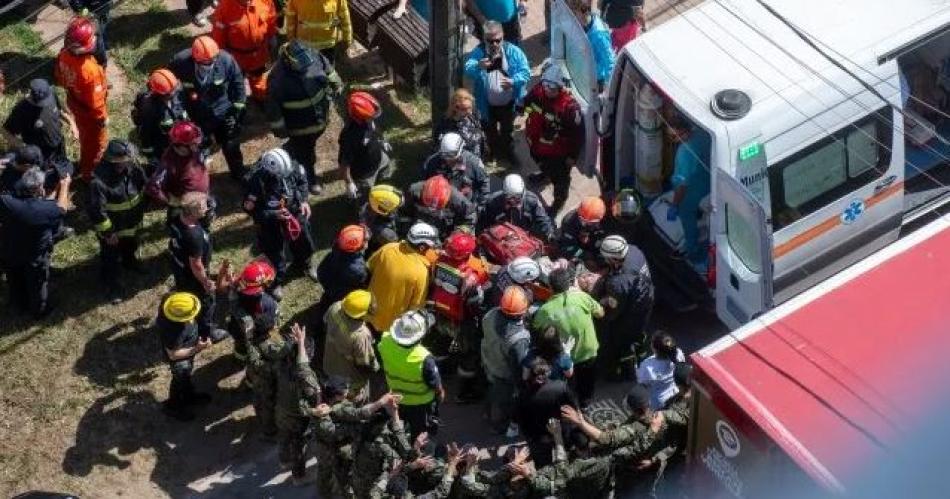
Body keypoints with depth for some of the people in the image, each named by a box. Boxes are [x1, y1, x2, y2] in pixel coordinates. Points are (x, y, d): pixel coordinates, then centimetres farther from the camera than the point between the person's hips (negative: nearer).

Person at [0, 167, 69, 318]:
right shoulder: (45, 208, -32)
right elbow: (61, 207, -10)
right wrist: (64, 184, 2)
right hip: (35, 259, -3)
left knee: (16, 284, 30)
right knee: (37, 286, 26)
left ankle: (20, 307, 54)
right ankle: (39, 311, 48)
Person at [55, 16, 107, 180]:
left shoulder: (64, 55, -21)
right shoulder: (89, 69, -43)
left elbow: (61, 79, -1)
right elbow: (95, 100, -29)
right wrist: (103, 117, -11)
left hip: (73, 103, 7)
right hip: (89, 111, -7)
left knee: (85, 135, 34)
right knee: (96, 143, 22)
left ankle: (85, 163, 58)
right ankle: (88, 172, 44)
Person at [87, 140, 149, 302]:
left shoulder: (133, 171, -18)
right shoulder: (99, 180, -36)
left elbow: (143, 190, 2)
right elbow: (96, 210, -30)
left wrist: (140, 215, 9)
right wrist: (107, 232, -22)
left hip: (132, 224, 6)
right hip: (111, 228, -6)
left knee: (131, 247, 34)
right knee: (111, 258, 16)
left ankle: (129, 261, 65)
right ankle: (111, 284, 40)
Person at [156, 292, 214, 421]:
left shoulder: (168, 301, -28)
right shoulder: (174, 332, -48)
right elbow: (173, 354, -30)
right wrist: (197, 349, -29)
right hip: (180, 359, -7)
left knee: (186, 376, 33)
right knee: (180, 381, 22)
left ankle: (189, 396, 60)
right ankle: (172, 407, 50)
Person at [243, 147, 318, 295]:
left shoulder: (292, 167, -24)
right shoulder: (257, 182, -36)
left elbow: (302, 180, 1)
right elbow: (250, 208, -23)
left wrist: (304, 200, -10)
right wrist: (273, 215, -31)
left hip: (296, 213, 4)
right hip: (272, 222, -4)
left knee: (305, 244, 26)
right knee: (276, 255, 16)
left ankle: (303, 264, 60)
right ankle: (278, 280, 46)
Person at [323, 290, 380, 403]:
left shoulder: (336, 308, -28)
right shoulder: (360, 336, -44)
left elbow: (326, 320, -2)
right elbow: (365, 363, -26)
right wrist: (375, 367, -4)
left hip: (331, 363, 6)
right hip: (351, 376, -6)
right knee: (355, 402, 26)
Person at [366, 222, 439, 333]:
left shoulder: (387, 249, -19)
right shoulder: (421, 271, -31)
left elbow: (369, 268, -1)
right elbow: (416, 305, -20)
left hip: (371, 312, 3)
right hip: (392, 323, -3)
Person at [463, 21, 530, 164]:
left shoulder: (513, 51, -15)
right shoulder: (478, 53, -18)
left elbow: (525, 72, -17)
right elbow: (468, 70, -34)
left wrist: (513, 81, -37)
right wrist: (478, 67, -58)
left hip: (508, 103, 1)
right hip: (487, 105, 0)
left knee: (507, 131, 25)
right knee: (490, 131, 23)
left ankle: (507, 152, 51)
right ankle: (494, 153, 49)